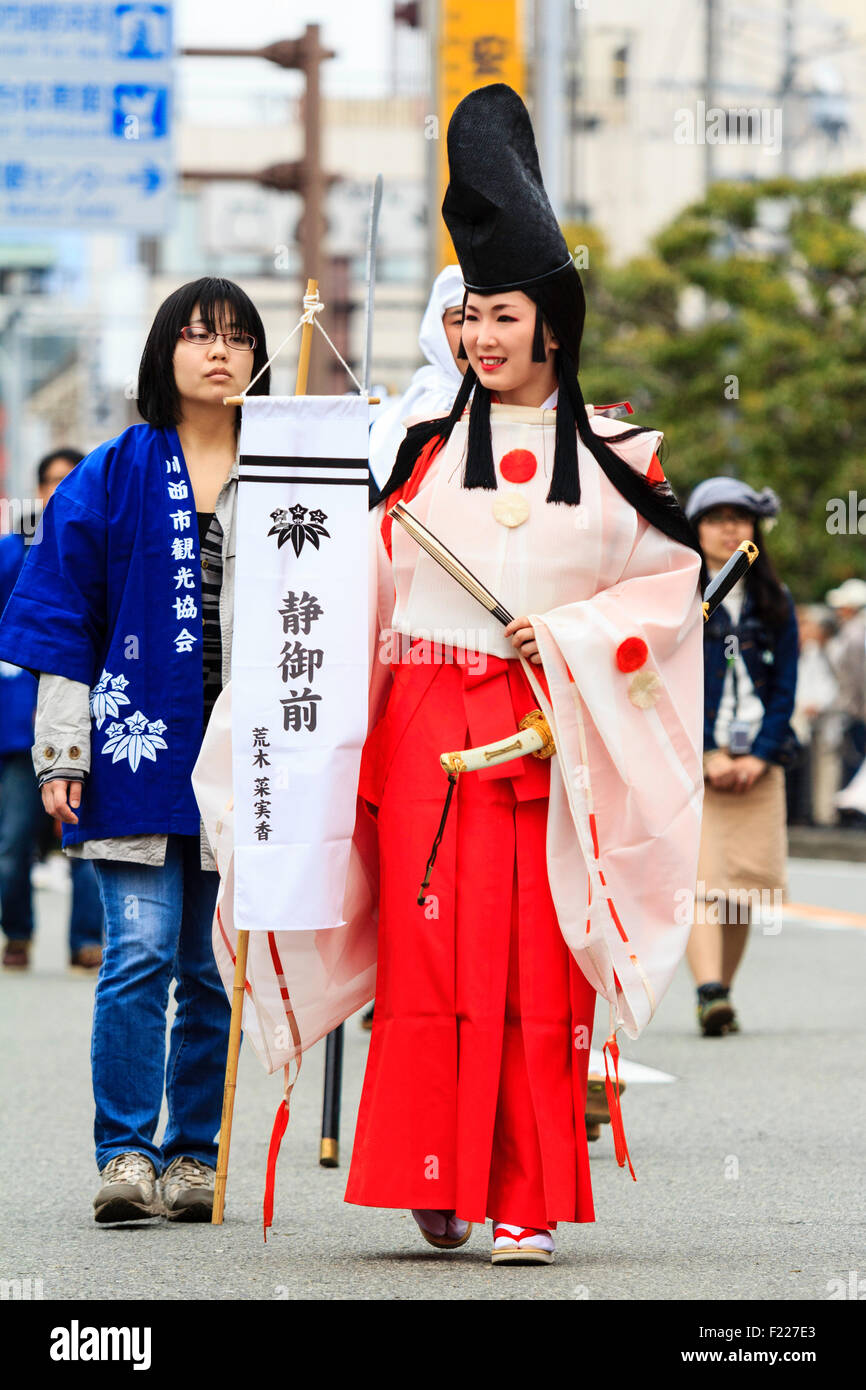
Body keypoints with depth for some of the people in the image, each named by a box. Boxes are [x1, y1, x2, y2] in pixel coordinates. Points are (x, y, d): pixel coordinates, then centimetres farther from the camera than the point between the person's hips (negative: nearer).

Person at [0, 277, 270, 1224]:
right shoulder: (115, 476, 5)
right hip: (140, 748, -1)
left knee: (213, 966, 4)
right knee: (140, 952, -10)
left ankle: (193, 1155, 12)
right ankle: (125, 1155, -7)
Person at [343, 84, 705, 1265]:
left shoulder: (615, 456, 6)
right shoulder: (424, 447, 10)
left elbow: (674, 580, 5)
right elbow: (361, 579, 12)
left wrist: (571, 633, -6)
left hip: (555, 727, -1)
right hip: (430, 717, 1)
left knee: (539, 960, -4)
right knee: (432, 943, -3)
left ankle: (529, 1199, 0)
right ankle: (439, 1180, 8)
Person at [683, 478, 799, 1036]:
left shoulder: (775, 603, 12)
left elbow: (785, 688, 8)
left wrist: (759, 756, -6)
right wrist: (707, 756, -11)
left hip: (758, 763, 3)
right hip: (687, 759, -3)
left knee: (744, 885, 1)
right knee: (700, 879, -15)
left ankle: (723, 994, 11)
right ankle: (710, 994, -26)